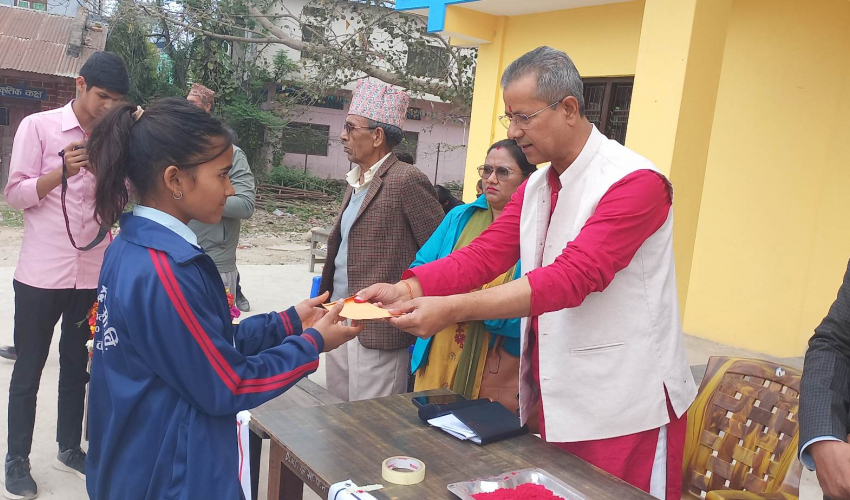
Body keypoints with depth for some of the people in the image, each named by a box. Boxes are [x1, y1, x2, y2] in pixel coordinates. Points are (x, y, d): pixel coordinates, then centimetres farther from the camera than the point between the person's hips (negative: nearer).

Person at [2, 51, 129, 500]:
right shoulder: (37, 126, -4)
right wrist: (62, 171, -22)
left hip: (91, 273, 4)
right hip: (41, 273, -3)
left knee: (77, 364, 14)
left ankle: (69, 448, 29)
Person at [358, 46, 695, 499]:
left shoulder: (635, 182, -18)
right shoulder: (535, 187, 9)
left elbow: (571, 277, -28)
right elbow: (484, 254, -1)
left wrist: (452, 309, -33)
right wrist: (407, 289, -16)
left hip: (625, 411, -7)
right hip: (556, 401, 7)